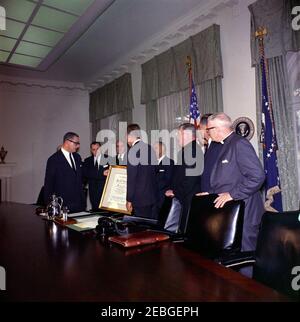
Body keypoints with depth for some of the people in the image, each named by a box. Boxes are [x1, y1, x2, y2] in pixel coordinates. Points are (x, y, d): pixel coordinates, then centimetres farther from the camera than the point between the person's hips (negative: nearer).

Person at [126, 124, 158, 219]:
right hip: (153, 196, 7)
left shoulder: (132, 151, -16)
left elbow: (131, 178, -16)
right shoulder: (150, 148, 6)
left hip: (141, 198, -7)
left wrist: (129, 200, -9)